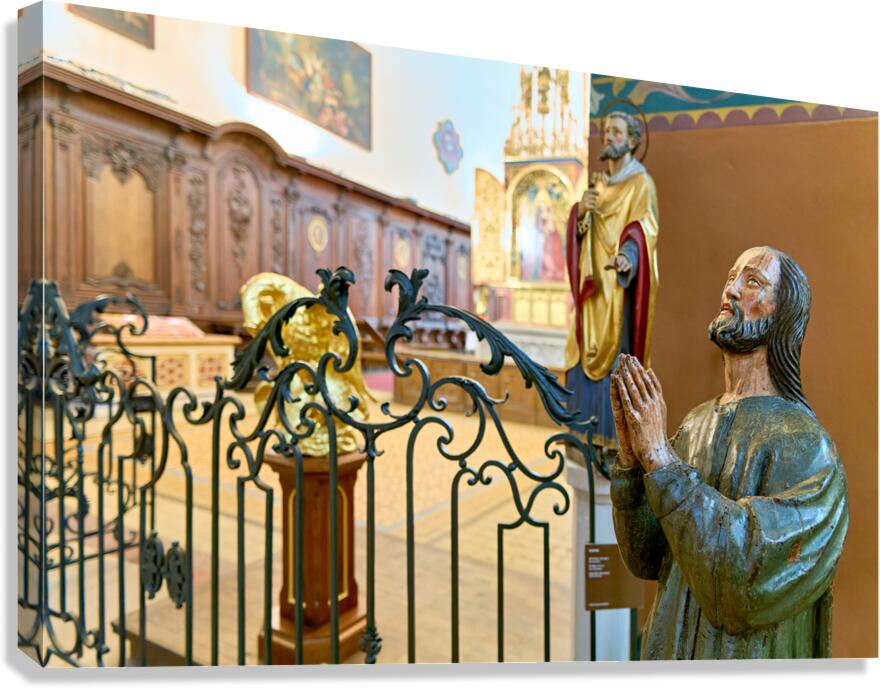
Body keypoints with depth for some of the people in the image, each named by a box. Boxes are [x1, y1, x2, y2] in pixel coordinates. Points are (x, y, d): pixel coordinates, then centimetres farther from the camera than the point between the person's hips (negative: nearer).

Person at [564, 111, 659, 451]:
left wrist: (627, 257, -36)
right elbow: (580, 231, 13)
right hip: (594, 284, 7)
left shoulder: (641, 184, -3)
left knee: (615, 354, -7)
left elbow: (644, 231, -15)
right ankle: (591, 429, 19)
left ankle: (617, 434, 3)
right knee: (585, 354, 8)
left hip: (619, 286, -7)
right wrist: (581, 210, -9)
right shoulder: (600, 183, 18)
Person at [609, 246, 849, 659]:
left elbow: (751, 581, -29)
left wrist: (660, 457, -31)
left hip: (749, 655, -5)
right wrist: (631, 457, -20)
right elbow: (646, 560, -4)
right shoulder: (695, 423, -3)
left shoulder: (804, 442, -19)